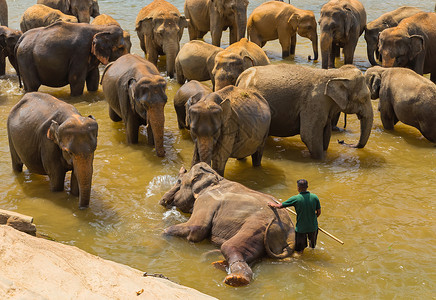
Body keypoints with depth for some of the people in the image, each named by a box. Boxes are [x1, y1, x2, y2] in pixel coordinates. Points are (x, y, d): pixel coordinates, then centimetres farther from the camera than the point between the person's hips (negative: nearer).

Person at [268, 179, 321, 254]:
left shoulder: (295, 199, -17)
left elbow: (280, 206, -7)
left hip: (301, 228, -3)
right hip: (313, 226, 3)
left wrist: (273, 204, 15)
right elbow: (319, 212, -1)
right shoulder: (314, 197, -11)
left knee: (299, 251, 20)